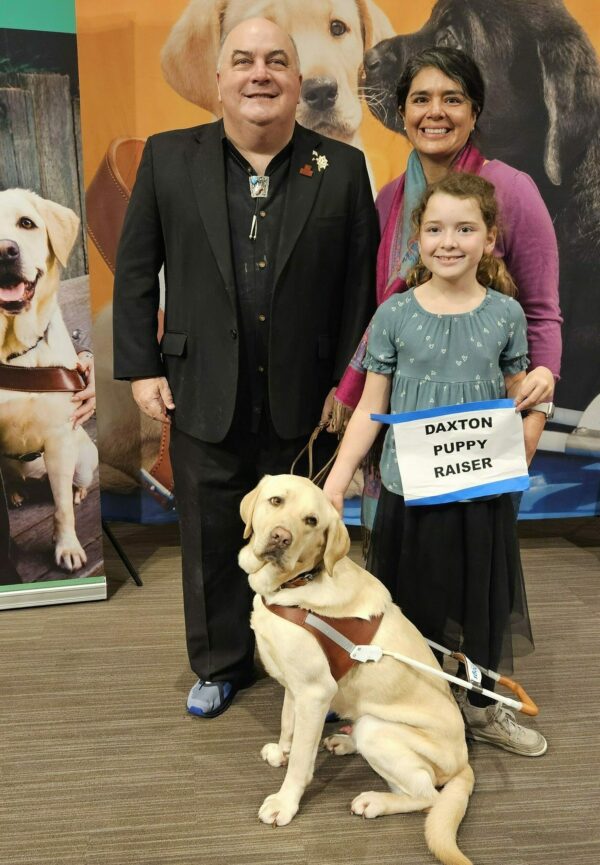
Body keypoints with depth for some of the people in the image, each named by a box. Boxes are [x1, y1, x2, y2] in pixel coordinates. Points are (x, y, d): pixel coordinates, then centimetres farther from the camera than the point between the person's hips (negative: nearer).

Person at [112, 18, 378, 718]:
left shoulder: (341, 168, 0)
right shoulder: (168, 158, 1)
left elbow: (361, 283, 0)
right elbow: (135, 271, 4)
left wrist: (346, 382, -3)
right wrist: (140, 367, -1)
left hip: (304, 398, 0)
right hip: (204, 396, 1)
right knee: (211, 538, 13)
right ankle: (220, 664, 34)